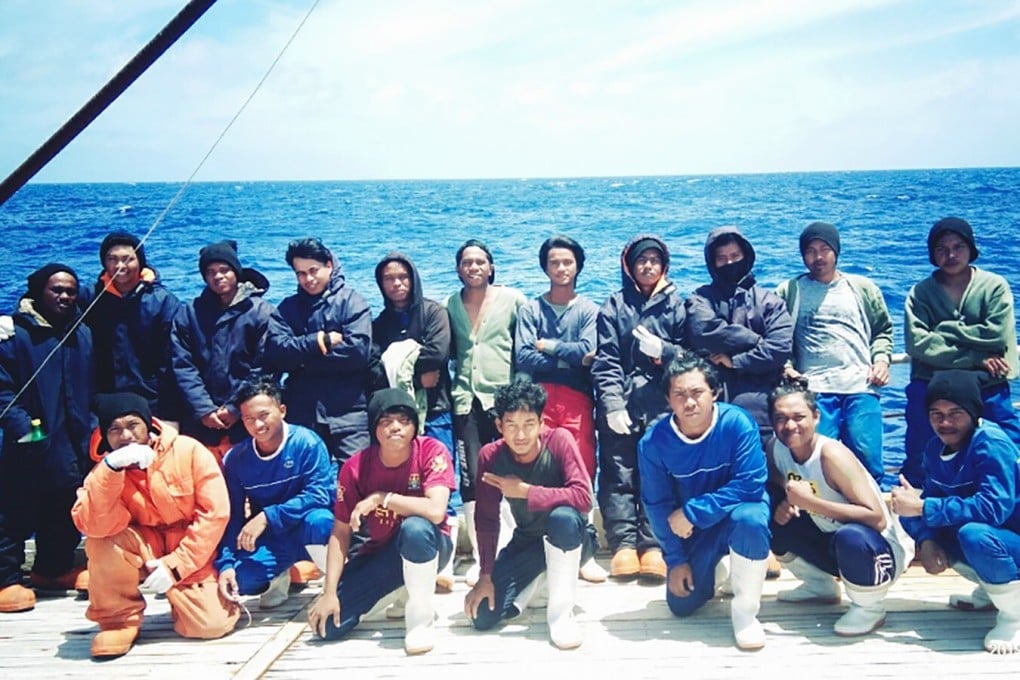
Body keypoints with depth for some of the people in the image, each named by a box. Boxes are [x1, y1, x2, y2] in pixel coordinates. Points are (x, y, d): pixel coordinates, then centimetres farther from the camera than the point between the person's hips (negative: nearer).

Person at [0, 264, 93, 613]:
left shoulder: (82, 334, 12)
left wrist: (92, 428, 4)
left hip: (73, 442, 6)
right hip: (31, 445, -5)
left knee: (65, 509, 15)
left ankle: (54, 568, 30)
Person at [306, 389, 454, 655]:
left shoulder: (432, 451, -20)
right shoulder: (355, 467, -13)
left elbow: (436, 511, -35)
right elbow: (341, 532, -8)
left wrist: (380, 498, -29)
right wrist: (329, 592, -14)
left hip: (427, 546, -3)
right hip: (381, 552, 3)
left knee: (415, 526, -40)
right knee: (329, 625, -11)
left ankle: (421, 618, -17)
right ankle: (399, 589, 16)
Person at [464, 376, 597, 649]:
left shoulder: (559, 440, -24)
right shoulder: (490, 455, -15)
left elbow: (583, 498, -33)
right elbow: (486, 521, -9)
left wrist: (525, 491, -30)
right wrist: (486, 576, -11)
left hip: (573, 539, -3)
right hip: (527, 542, 4)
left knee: (562, 516, -40)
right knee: (482, 616, -12)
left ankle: (560, 611, -22)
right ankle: (533, 579, 20)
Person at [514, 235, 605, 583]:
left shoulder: (588, 310, 11)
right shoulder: (530, 310, 11)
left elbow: (587, 352, -6)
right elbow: (523, 358, -2)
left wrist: (548, 346, 1)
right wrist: (569, 357, -4)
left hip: (577, 399, 0)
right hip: (538, 398, 0)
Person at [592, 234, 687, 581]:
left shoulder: (676, 304, 14)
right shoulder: (614, 306, 13)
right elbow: (605, 361, 3)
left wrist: (663, 350, -9)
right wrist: (612, 404, -8)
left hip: (660, 403, 0)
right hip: (619, 402, 1)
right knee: (618, 472, -6)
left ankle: (653, 545, -8)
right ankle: (624, 544, -6)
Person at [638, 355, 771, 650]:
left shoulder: (738, 422, -26)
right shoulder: (653, 442, -18)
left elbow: (750, 485, -29)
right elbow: (658, 505, -8)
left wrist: (692, 512, -29)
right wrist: (676, 559, -11)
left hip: (740, 509, -3)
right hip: (691, 529, 3)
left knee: (749, 519, -38)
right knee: (681, 605, -3)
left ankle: (745, 612, -16)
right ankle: (706, 570, 33)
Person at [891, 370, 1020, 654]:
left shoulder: (991, 443, -25)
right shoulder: (935, 448, -3)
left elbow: (994, 507, -35)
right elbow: (931, 496, 1)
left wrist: (922, 507, -32)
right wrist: (926, 541, -19)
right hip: (989, 538, 8)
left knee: (974, 534, -36)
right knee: (912, 518, 2)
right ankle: (990, 588, 14)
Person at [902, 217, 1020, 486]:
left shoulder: (995, 286, 5)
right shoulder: (920, 292, 5)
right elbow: (917, 342, -10)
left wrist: (945, 330, -7)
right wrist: (976, 358, -12)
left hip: (988, 387, 0)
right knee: (918, 461, 1)